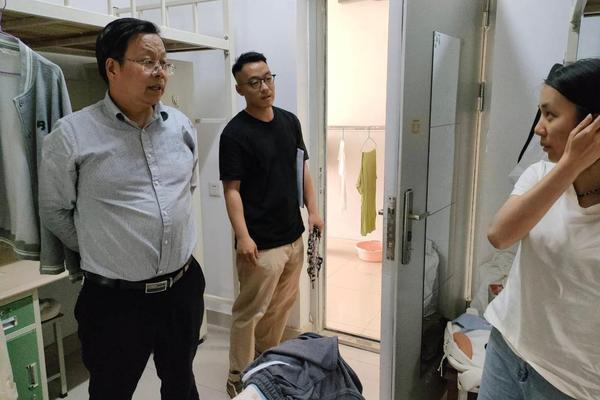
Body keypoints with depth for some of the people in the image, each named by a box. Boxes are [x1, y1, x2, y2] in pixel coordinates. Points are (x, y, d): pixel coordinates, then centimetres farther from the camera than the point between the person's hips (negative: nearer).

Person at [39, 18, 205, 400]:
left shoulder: (182, 126, 1)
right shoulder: (72, 135, -13)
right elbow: (55, 211, -2)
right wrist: (101, 252, 4)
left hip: (184, 286, 4)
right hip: (116, 299, -3)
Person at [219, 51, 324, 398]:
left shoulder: (290, 121, 7)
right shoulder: (235, 133, -13)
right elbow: (232, 190, -15)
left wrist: (313, 211, 9)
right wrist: (242, 236, -22)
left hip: (294, 236, 7)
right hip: (261, 243, -7)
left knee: (283, 304, 19)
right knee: (250, 312, 4)